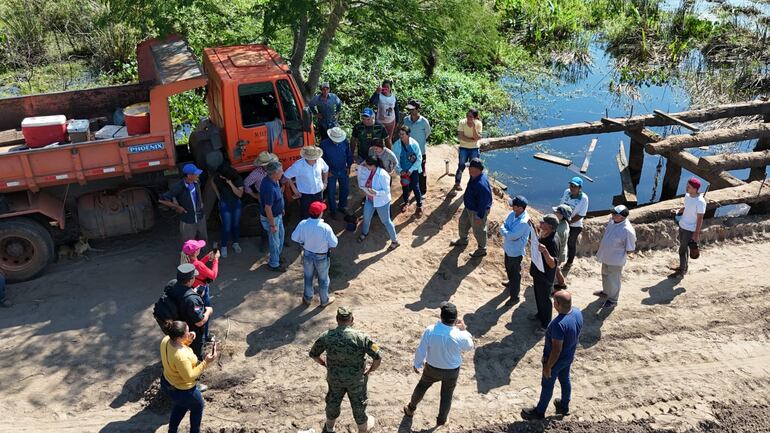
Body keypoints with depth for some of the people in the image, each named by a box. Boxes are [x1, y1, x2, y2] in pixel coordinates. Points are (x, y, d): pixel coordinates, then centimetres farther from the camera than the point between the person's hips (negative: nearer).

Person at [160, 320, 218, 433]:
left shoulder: (166, 340, -18)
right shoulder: (181, 356, -42)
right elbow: (189, 377, -29)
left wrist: (188, 341, -11)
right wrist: (205, 363, -29)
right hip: (182, 391, -7)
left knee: (181, 405, 36)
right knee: (198, 407, 25)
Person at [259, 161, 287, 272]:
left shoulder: (272, 180, -7)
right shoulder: (269, 188, -37)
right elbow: (267, 208, -30)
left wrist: (281, 209, 22)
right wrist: (272, 225, -22)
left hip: (277, 215, 9)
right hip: (271, 217, -9)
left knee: (280, 235, 27)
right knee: (275, 241, 10)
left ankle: (276, 257, 48)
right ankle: (274, 264, 30)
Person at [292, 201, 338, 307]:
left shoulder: (303, 224, -21)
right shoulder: (325, 227, -32)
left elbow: (294, 237, -7)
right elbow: (334, 244, -21)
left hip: (307, 255, 3)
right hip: (321, 257, -3)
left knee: (308, 277, 27)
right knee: (323, 279, 21)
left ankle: (307, 298, 47)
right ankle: (324, 301, 41)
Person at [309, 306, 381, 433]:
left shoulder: (327, 336, -20)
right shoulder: (361, 337, -26)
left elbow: (313, 354, -7)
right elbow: (378, 357, -24)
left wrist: (325, 364, 9)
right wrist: (370, 370, -5)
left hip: (334, 378, 2)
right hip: (356, 379, -2)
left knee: (333, 402, 28)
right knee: (358, 404, 23)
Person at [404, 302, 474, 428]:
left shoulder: (430, 330, -29)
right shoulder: (460, 336, -30)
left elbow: (421, 350, -15)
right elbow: (469, 346, -6)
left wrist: (417, 364, 2)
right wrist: (464, 330, -3)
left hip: (432, 368, 1)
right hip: (452, 371, -1)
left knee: (421, 386, 29)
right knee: (447, 395, 25)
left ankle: (411, 409, 51)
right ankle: (441, 420, 45)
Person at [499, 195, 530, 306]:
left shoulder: (524, 222, -33)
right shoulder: (513, 213, -7)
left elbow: (512, 236, -32)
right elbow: (503, 226, -3)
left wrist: (503, 229, -16)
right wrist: (507, 232, -23)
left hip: (516, 251, -8)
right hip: (508, 247, 8)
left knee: (515, 273, 8)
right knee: (508, 267, 31)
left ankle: (514, 297, 23)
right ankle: (511, 282, 58)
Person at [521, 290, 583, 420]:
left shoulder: (559, 324, -41)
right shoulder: (577, 312, -16)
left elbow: (556, 350, -30)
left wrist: (548, 367, -16)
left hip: (556, 360, -7)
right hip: (569, 356, 7)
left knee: (547, 385, 16)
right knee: (565, 380, 28)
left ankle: (539, 412, 38)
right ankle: (564, 406, 51)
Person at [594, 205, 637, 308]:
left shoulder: (628, 230, -32)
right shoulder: (612, 220, -10)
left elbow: (630, 250, -21)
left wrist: (620, 254, -9)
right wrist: (601, 243, 9)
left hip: (615, 260, -8)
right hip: (606, 256, 8)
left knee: (613, 280, 11)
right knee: (605, 275, 29)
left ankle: (612, 300, 32)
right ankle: (606, 292, 53)